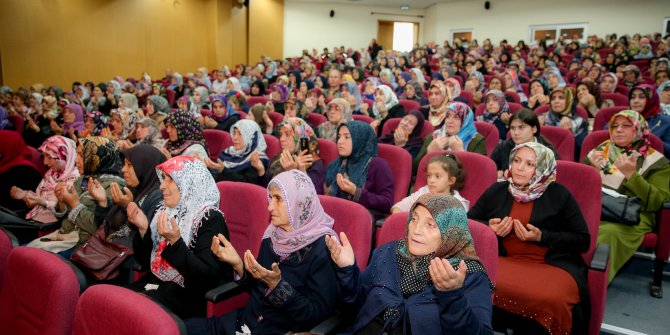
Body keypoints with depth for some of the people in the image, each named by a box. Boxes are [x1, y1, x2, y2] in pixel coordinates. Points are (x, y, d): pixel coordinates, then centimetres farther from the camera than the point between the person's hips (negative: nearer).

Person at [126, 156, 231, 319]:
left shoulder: (210, 219, -14)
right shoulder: (165, 210, 7)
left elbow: (207, 276, -22)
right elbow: (147, 261, 11)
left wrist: (175, 242, -29)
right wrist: (143, 229, -6)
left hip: (190, 294, -6)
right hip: (157, 283, 7)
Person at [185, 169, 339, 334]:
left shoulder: (322, 249, -17)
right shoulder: (272, 235, 3)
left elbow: (319, 315, -18)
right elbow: (258, 287, 11)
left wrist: (277, 285, -26)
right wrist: (238, 264, -6)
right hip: (249, 320, 6)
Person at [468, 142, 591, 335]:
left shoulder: (559, 194, 5)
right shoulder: (497, 190, 12)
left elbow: (583, 240, 5)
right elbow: (468, 222, 19)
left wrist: (542, 237, -9)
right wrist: (488, 227, -3)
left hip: (552, 265, -2)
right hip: (504, 260, 2)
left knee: (550, 300, -34)